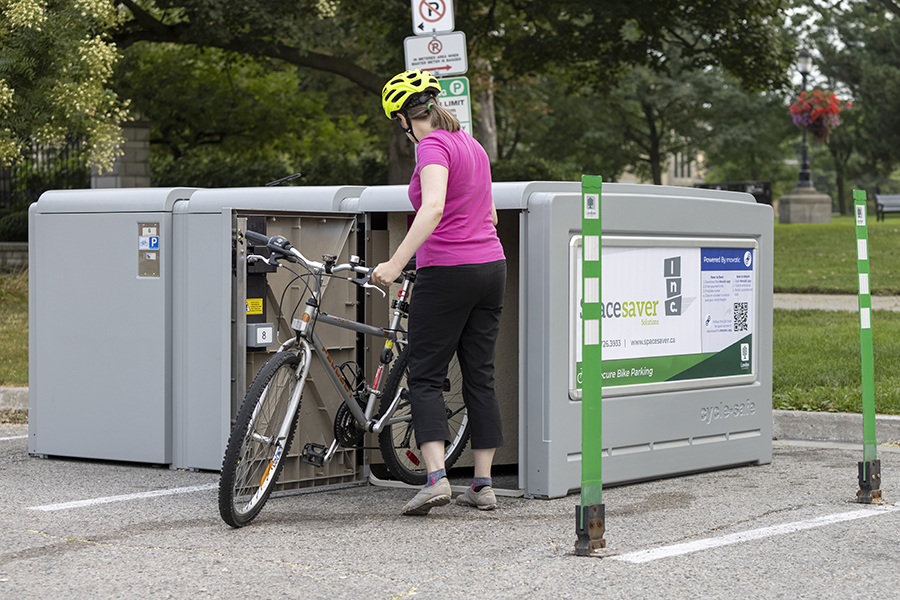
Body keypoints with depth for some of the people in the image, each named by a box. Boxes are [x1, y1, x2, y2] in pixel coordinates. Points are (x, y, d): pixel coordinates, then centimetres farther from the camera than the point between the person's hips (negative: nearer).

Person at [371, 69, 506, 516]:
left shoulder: (433, 147, -12)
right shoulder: (470, 143, 13)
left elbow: (433, 208, -29)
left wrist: (395, 264, -34)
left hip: (448, 273, -8)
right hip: (491, 267, 8)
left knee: (425, 377, -1)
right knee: (480, 377, 9)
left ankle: (436, 478, -14)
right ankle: (483, 485, 10)